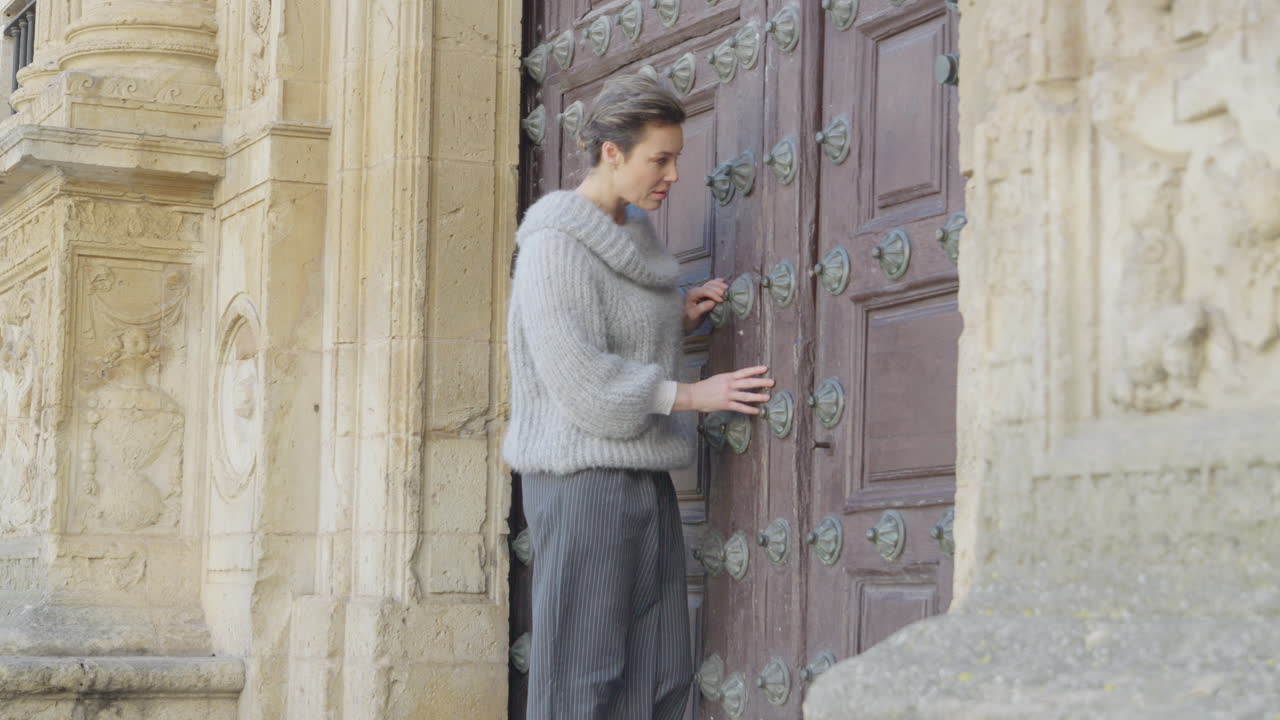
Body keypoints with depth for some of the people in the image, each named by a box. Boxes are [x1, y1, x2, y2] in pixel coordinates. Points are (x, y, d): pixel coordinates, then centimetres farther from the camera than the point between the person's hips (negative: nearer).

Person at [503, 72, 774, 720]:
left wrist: (680, 321, 8)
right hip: (582, 473, -9)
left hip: (643, 474, 9)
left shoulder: (630, 235, 16)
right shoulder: (555, 243, -10)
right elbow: (576, 374, -17)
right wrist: (692, 395, -15)